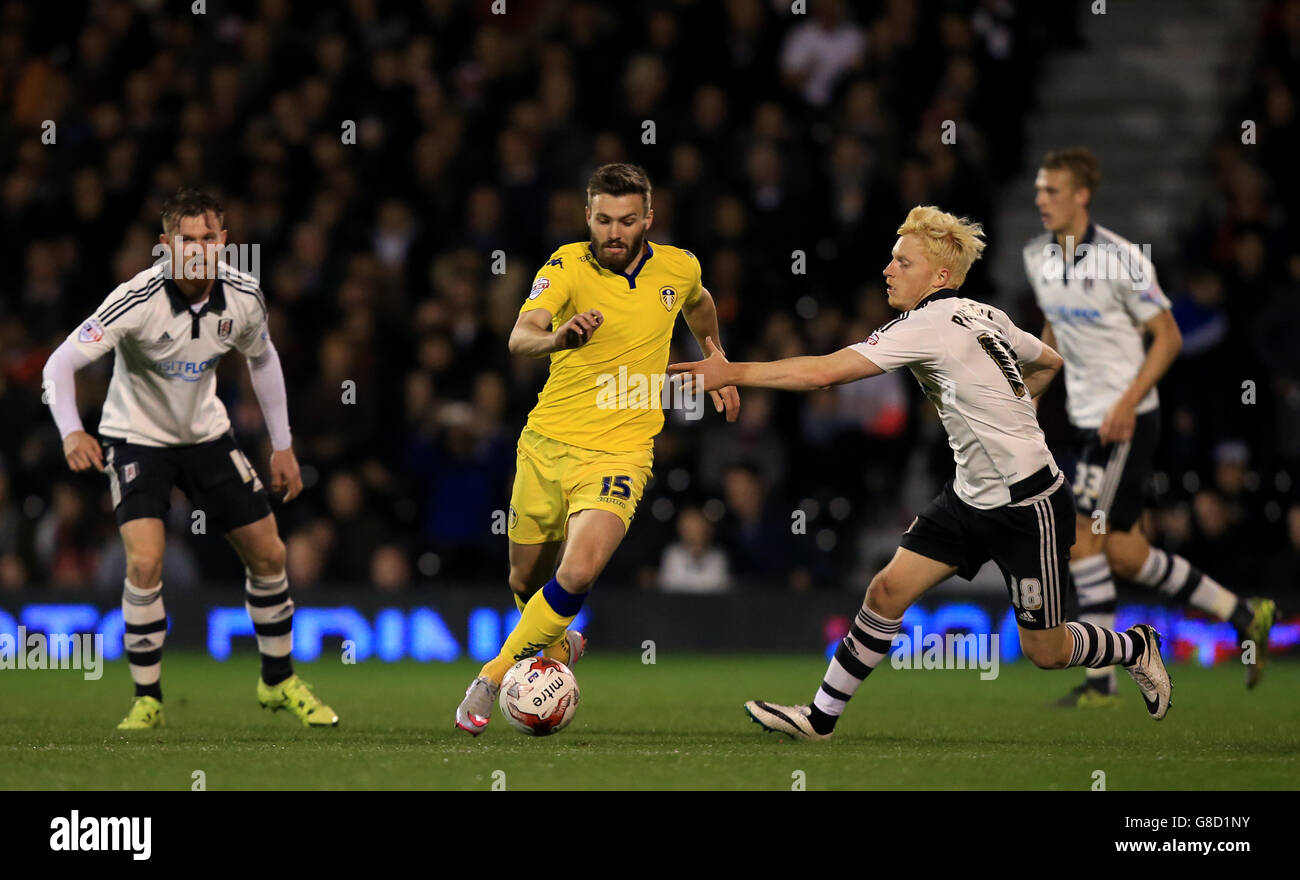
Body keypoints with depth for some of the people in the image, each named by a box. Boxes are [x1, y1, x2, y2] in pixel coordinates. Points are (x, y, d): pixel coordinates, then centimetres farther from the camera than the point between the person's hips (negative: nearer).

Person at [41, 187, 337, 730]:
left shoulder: (243, 297, -14)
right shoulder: (137, 302, -29)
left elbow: (262, 358, 7)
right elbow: (61, 363, -29)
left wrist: (282, 446, 8)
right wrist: (71, 432, -47)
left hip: (207, 434, 4)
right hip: (136, 437, -4)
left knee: (268, 553, 5)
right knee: (145, 561, -22)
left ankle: (278, 681, 27)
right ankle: (147, 700, -5)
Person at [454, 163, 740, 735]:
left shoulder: (678, 268, -1)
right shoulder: (568, 267, -11)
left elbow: (698, 304, 26)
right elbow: (520, 337, -30)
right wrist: (559, 338, -51)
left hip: (618, 452, -1)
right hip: (546, 444, 1)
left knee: (577, 574, -23)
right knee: (526, 581, 14)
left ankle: (493, 678, -7)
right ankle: (560, 648, 48)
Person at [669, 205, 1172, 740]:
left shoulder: (927, 325, -22)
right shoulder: (984, 317, 4)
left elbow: (822, 373, -27)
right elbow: (1049, 362, 21)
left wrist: (732, 373, -24)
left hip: (1031, 507, -9)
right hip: (970, 495, 9)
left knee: (1044, 651, 3)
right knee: (888, 590, -2)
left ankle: (1136, 648, 31)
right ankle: (822, 715, 2)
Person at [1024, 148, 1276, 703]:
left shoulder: (1121, 259, -15)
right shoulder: (1038, 258, 6)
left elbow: (1167, 336, -10)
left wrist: (1128, 403, -20)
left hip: (1126, 420, -8)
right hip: (1086, 420, 8)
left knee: (1082, 537, -13)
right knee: (1125, 556, 6)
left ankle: (1100, 678, -5)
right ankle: (1246, 617, 20)